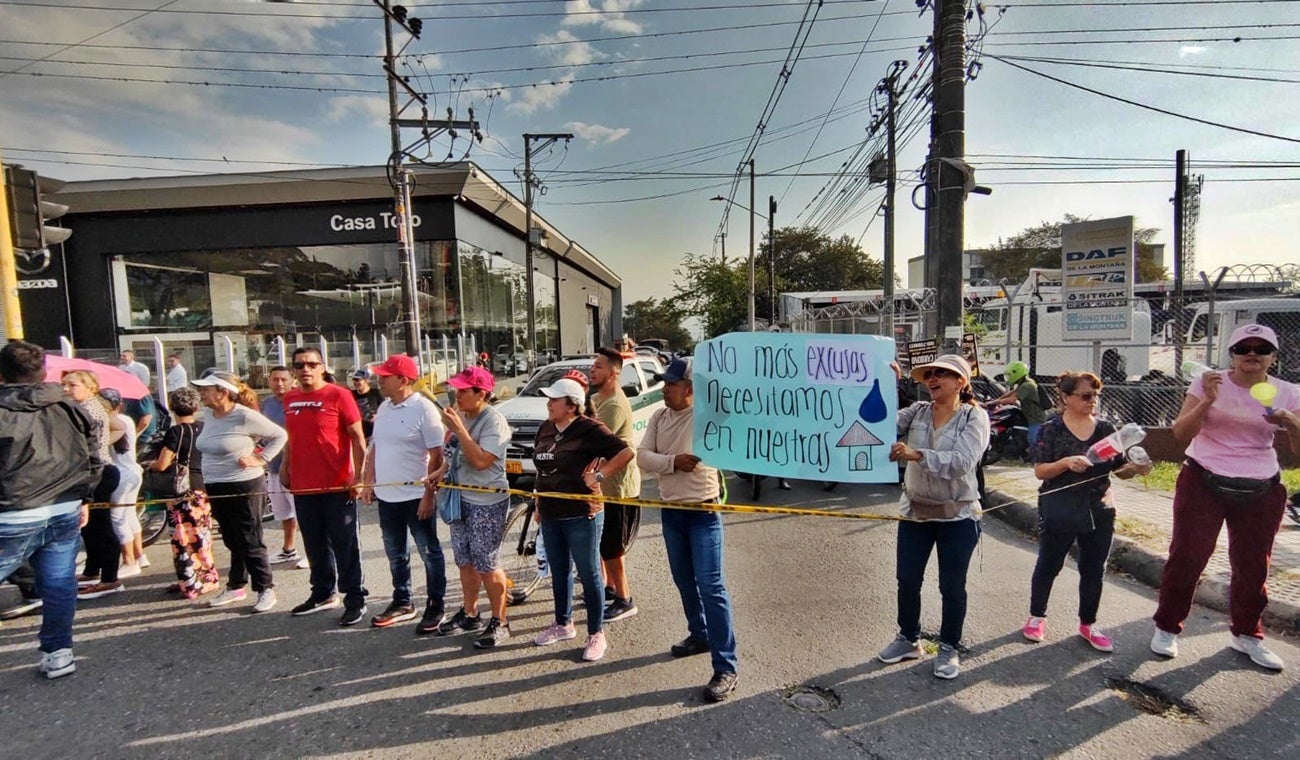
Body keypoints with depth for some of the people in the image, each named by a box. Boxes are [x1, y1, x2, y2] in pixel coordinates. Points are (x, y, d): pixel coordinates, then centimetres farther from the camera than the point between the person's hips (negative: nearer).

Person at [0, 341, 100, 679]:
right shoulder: (69, 410, 5)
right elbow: (93, 458, 10)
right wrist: (81, 498, 20)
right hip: (66, 513, 5)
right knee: (59, 584, 12)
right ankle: (58, 652, 21)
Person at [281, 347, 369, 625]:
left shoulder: (338, 395, -10)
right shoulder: (290, 399, 8)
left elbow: (358, 438, -11)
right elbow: (291, 438, 20)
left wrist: (358, 476, -15)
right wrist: (285, 467, 15)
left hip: (337, 486, -6)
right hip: (303, 487, 6)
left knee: (345, 545, 3)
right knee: (315, 545, 18)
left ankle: (355, 600, 14)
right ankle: (323, 594, 34)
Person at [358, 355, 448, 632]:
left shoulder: (424, 409, -16)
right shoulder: (384, 408, 8)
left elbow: (436, 455, -17)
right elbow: (375, 447, 16)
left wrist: (429, 495, -19)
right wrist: (368, 483, 11)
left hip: (415, 496, -8)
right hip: (386, 495, 8)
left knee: (429, 554, 7)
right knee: (395, 554, 19)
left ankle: (436, 605, 19)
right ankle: (402, 603, 35)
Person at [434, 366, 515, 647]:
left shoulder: (494, 421, -19)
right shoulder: (460, 415, 5)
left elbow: (481, 461, -29)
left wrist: (457, 429, -27)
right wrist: (440, 473, 3)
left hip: (487, 503, -8)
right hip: (460, 498, 8)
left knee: (487, 566, 1)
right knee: (465, 561, 19)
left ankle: (499, 622, 17)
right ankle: (469, 615, 36)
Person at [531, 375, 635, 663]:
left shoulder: (590, 430, -16)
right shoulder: (545, 429, 7)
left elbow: (626, 452, -23)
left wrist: (598, 476, -22)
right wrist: (539, 504, 14)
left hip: (582, 516, -7)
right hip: (550, 516, 7)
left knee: (589, 575, 5)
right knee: (558, 572, 20)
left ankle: (596, 635, 20)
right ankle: (563, 624, 39)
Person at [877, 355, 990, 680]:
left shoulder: (975, 416, -10)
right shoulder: (917, 411, 1)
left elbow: (962, 461, -25)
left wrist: (916, 454, -37)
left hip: (957, 516, -3)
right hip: (914, 511, 4)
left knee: (952, 586, 11)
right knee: (907, 580, 12)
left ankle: (949, 648, 31)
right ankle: (908, 639, 33)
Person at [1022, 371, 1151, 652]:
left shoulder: (1106, 429, 3)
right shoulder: (1052, 429, -8)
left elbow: (1119, 470, 4)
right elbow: (1040, 471, -12)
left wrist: (1136, 468, -16)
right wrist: (1066, 463, -28)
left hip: (1099, 512, 4)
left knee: (1094, 570, 13)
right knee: (1048, 565, 9)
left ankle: (1088, 623, 31)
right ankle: (1037, 616, 27)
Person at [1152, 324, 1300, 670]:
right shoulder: (1208, 383, -5)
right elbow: (1180, 434, -11)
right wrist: (1207, 401, -24)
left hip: (1261, 492, 3)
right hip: (1204, 484, -3)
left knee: (1253, 565, 13)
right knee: (1187, 556, 0)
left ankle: (1246, 635, 34)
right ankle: (1166, 628, 14)